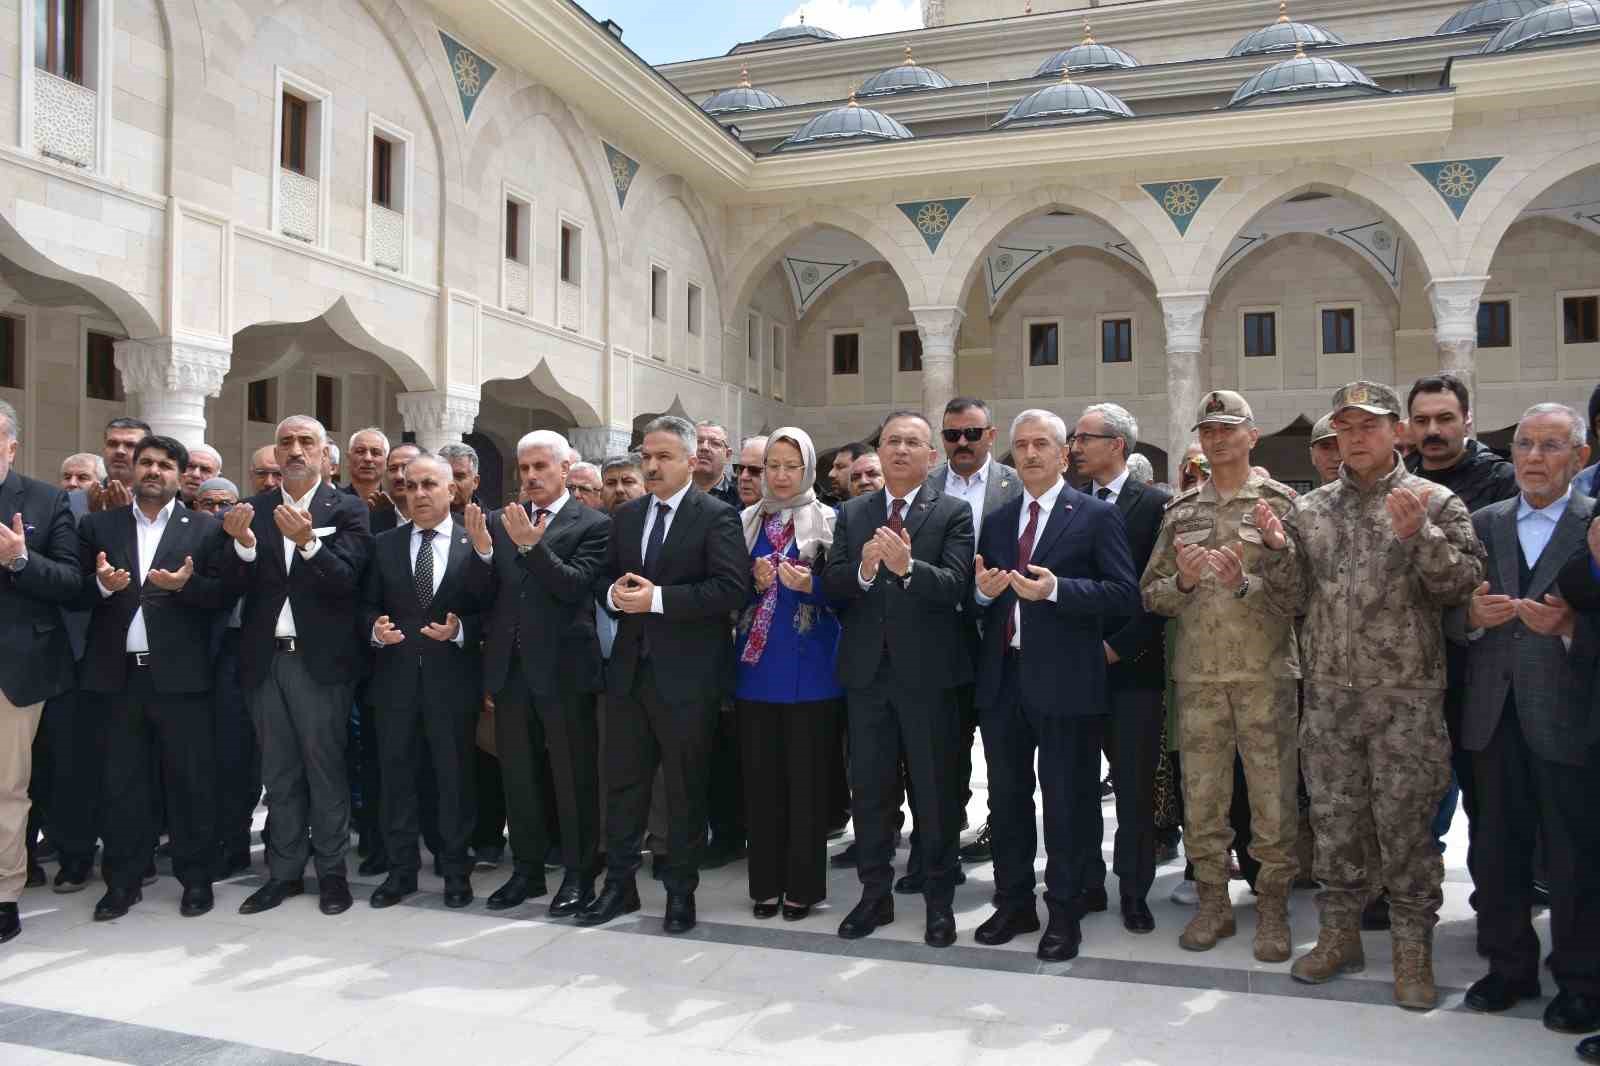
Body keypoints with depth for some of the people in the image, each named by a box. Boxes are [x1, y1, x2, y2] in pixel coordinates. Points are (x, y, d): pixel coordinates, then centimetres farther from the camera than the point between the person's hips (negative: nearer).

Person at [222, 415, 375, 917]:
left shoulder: (348, 509, -2)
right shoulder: (253, 509, 7)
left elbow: (346, 579, -13)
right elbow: (237, 586, -1)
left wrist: (308, 541, -29)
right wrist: (243, 543, -20)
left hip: (320, 660, -3)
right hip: (265, 660, 4)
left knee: (325, 768, 3)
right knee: (278, 773, 12)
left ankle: (332, 871, 14)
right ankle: (284, 871, 23)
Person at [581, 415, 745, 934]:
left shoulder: (717, 516, -8)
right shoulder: (626, 515, 12)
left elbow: (730, 588, -18)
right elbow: (605, 576, 17)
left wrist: (657, 598, -21)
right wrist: (615, 592, -8)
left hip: (686, 675, -5)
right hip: (629, 669, 6)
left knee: (685, 788, 7)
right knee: (622, 781, 11)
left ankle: (681, 891, 21)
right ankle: (619, 884, 24)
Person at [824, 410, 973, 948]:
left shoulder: (953, 512, -2)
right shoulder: (852, 514, 8)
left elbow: (957, 584, -15)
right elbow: (830, 585, -1)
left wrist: (908, 567, -32)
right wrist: (863, 570, -21)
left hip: (927, 671, -3)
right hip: (866, 670, 3)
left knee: (935, 791, 6)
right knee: (868, 788, 12)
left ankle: (939, 899, 21)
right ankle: (875, 893, 27)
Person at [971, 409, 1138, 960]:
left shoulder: (1096, 515, -3)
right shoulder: (997, 520, 13)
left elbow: (1125, 595, -10)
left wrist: (1055, 589, -22)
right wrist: (984, 590, -8)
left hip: (1064, 681, -5)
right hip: (1003, 678, 5)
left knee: (1065, 802, 5)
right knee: (1006, 799, 14)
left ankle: (1063, 914, 19)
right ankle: (1014, 903, 29)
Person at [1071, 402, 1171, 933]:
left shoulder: (1154, 505, -2)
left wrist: (1117, 646, -11)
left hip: (1132, 667, -3)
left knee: (1135, 785, 4)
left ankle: (1134, 892, 17)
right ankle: (1087, 882, 20)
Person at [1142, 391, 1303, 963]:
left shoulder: (1279, 503, 0)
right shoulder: (1180, 510, 10)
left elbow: (1295, 594, -6)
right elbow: (1151, 595, 9)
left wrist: (1243, 582, -22)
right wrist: (1183, 580, -11)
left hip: (1265, 673, -3)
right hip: (1197, 674, 3)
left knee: (1273, 798, 4)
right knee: (1201, 796, 10)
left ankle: (1272, 906, 20)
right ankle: (1213, 902, 24)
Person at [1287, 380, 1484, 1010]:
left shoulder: (1434, 503, -1)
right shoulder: (1309, 510, 9)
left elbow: (1461, 585, -8)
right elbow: (1294, 599, 10)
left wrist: (1418, 535, -22)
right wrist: (1276, 549, -8)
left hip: (1408, 698, -3)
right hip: (1328, 694, 3)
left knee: (1406, 824, 4)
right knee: (1333, 818, 11)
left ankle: (1412, 950, 19)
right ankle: (1339, 934, 26)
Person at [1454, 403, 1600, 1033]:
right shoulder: (1483, 524, 10)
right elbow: (1453, 618, 9)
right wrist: (1474, 615, -11)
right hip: (1494, 715, 4)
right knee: (1495, 853, 12)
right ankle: (1510, 968, 28)